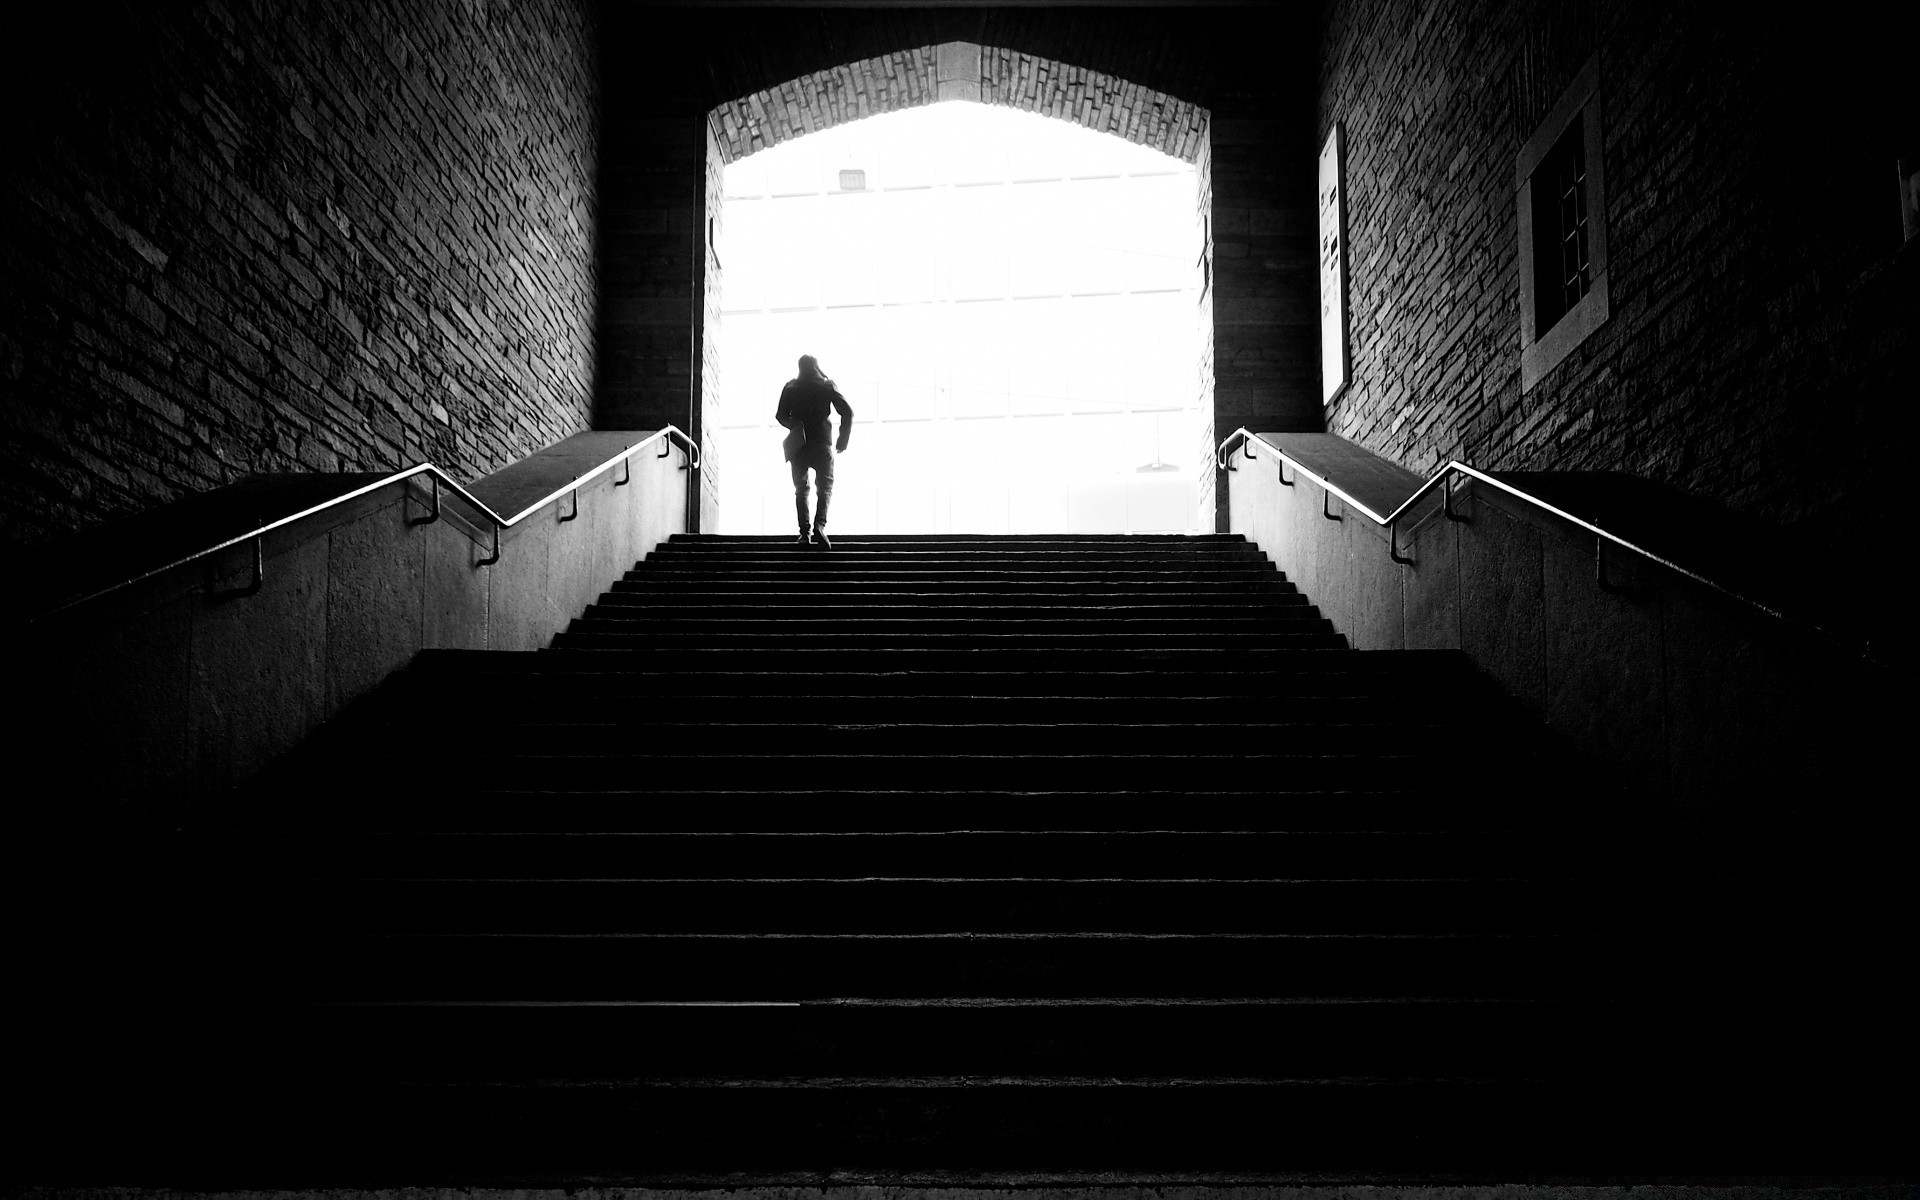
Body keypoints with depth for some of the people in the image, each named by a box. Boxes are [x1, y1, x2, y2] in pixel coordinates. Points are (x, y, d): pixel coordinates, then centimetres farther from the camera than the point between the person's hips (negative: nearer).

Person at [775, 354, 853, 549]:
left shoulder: (790, 388, 7)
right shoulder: (827, 385, 4)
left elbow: (781, 415, 5)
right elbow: (847, 412, -2)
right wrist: (843, 440, 6)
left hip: (798, 446, 1)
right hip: (823, 445, -1)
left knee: (801, 488, 10)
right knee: (825, 486, 2)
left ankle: (804, 532, -1)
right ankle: (819, 526, -21)